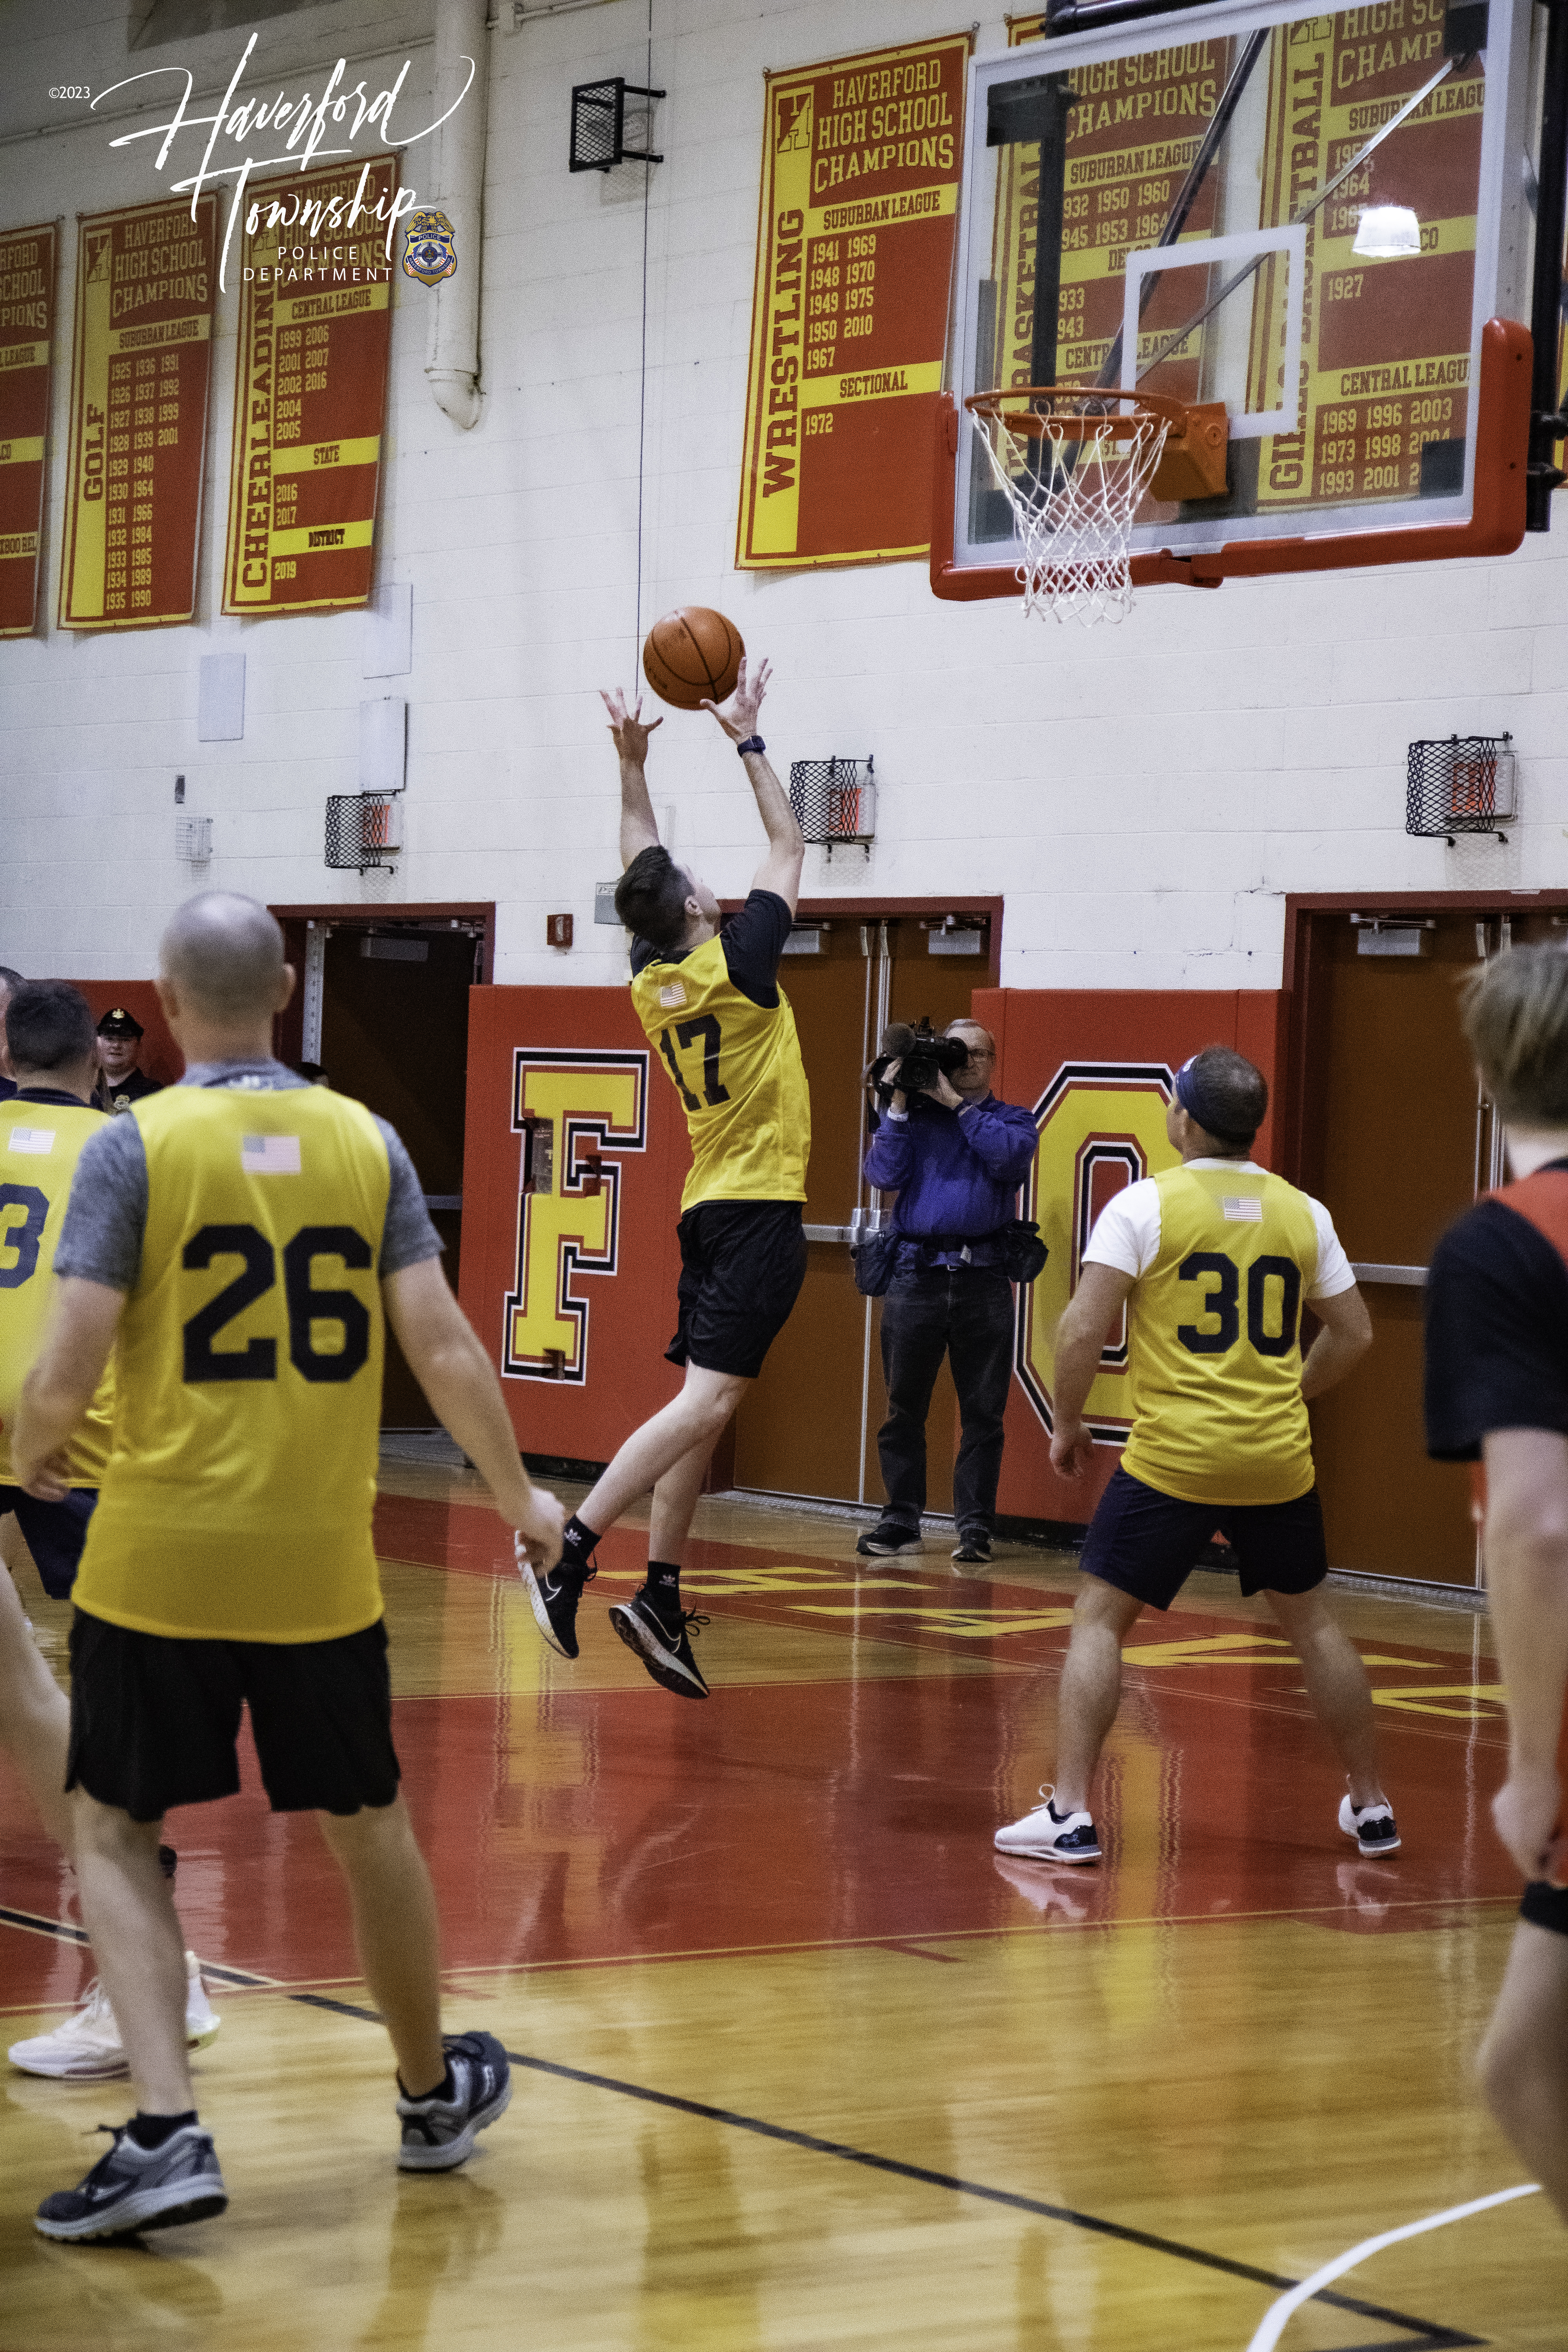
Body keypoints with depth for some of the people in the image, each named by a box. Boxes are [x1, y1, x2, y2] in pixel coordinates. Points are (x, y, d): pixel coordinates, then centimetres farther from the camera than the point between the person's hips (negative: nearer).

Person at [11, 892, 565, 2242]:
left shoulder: (135, 1146, -8)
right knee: (369, 1828, 20)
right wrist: (518, 1497, 14)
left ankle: (165, 2133, -4)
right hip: (322, 1567, 3)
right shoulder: (366, 1142, 2)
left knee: (113, 1830, 9)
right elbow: (443, 1348, 0)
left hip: (163, 1560, -3)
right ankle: (434, 2097, 37)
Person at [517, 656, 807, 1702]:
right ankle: (570, 1549, -22)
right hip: (761, 1210, -8)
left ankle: (662, 1598, 7)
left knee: (701, 1408, 9)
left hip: (713, 1210, 8)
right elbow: (789, 846, 0)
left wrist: (632, 765, 20)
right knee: (706, 1399, -13)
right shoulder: (736, 964, -10)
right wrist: (749, 740, 6)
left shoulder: (653, 982, 7)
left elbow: (642, 869, 22)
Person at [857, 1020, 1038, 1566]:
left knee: (982, 1411, 0)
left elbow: (1009, 1157, -10)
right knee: (904, 1408, 3)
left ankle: (975, 1526, 4)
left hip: (983, 1279, -1)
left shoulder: (1011, 1119, 12)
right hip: (916, 1274, 1)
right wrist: (899, 1105, -5)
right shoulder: (913, 1115, 13)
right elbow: (884, 1175, -1)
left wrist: (956, 1104, -10)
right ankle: (901, 1521, 10)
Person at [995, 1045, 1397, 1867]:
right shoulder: (1301, 1212, 6)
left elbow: (1082, 1329, -12)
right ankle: (1371, 1808, 26)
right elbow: (1354, 1333, 12)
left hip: (1171, 1459, -4)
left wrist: (1067, 1424, 2)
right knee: (1310, 1621, 20)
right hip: (1278, 1460, 4)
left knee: (1099, 1620, 5)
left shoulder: (1145, 1204, -7)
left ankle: (1069, 1814, -3)